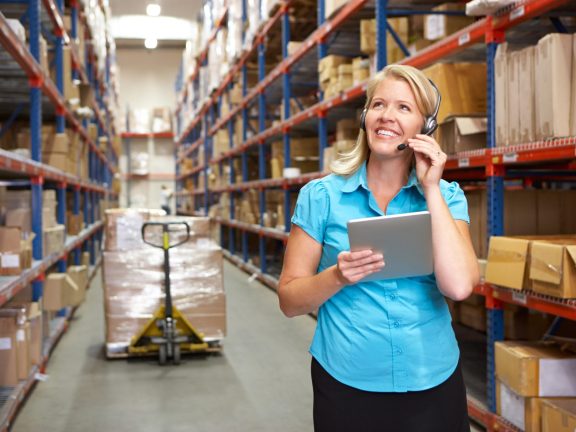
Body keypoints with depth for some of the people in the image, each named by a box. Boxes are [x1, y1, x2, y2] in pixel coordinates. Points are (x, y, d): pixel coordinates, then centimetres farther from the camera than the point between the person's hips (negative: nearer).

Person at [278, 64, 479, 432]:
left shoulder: (446, 197, -1)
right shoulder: (321, 196, -4)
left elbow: (459, 286, -17)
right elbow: (290, 301, -2)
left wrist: (431, 189, -13)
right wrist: (338, 277, -21)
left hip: (433, 384, 1)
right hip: (347, 385, -1)